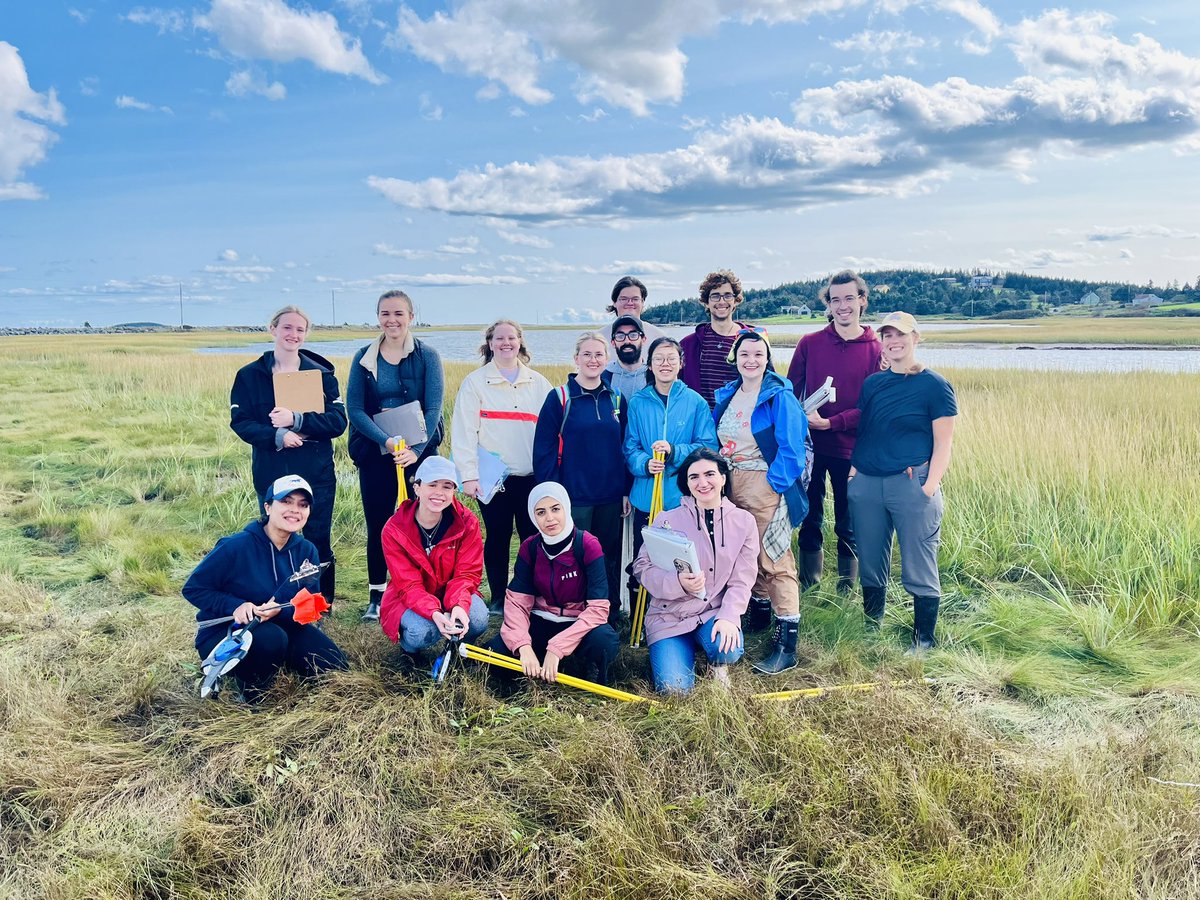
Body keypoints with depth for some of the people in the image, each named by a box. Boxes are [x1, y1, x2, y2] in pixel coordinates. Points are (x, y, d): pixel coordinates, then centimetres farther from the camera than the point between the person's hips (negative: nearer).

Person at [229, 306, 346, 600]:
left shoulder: (321, 373, 2)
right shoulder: (250, 374, 3)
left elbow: (338, 421, -6)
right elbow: (240, 421, -3)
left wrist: (296, 420, -20)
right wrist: (277, 436, -20)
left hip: (316, 476, 0)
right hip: (271, 476, 1)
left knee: (318, 544, 6)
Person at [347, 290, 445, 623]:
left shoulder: (427, 356, -1)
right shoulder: (364, 358, 3)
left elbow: (433, 408, -8)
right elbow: (354, 409, -3)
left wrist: (415, 449, -22)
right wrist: (386, 441, -19)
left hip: (420, 452, -1)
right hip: (375, 454, 1)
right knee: (378, 525, 6)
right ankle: (376, 596, 18)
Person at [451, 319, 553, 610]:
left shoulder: (538, 383, 10)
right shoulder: (475, 382, 2)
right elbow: (464, 431, -4)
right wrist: (469, 475, -12)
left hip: (531, 476, 2)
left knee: (534, 537, 4)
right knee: (498, 537, 5)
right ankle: (498, 599, 19)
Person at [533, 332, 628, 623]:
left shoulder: (617, 400, 8)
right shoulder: (559, 398, -4)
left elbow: (626, 449, 13)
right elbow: (543, 450, -6)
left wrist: (627, 490, 7)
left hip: (611, 498, 4)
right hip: (574, 497, -4)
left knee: (609, 558, 12)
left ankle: (610, 616, 27)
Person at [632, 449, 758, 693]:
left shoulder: (743, 521, 0)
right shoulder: (668, 520, -6)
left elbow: (741, 581, -3)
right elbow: (642, 567, -7)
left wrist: (728, 617, -19)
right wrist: (678, 582, -26)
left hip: (715, 612, 1)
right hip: (669, 616, -1)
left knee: (728, 649, -31)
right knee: (675, 687, -17)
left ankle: (717, 664, 9)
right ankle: (685, 650, 19)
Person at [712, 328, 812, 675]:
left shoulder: (780, 396, -9)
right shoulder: (727, 395, 11)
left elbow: (791, 448, -13)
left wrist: (774, 486, -18)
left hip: (767, 483, -7)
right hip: (732, 483, 7)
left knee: (774, 558, -9)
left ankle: (787, 644, -8)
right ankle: (760, 613, 36)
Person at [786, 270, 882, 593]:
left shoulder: (876, 349, -2)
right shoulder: (809, 343, 3)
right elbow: (790, 393, 6)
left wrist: (830, 422, -16)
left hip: (850, 450, -1)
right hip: (810, 446, 1)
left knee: (848, 526, 8)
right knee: (809, 521, 10)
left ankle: (845, 591, 22)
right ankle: (808, 588, 23)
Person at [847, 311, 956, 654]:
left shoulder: (935, 386, -3)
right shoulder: (872, 384, 12)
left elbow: (943, 444, -5)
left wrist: (929, 488, -13)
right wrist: (853, 470, 6)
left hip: (911, 484, -5)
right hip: (866, 484, 5)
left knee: (919, 568, 2)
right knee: (870, 564, 13)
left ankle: (923, 640, 16)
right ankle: (871, 631, 28)